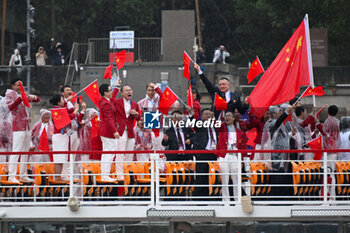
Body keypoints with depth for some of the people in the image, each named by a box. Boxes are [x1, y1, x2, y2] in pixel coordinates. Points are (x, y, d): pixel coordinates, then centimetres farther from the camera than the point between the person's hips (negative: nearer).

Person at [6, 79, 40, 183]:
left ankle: (23, 175, 14)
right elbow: (11, 107, -18)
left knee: (25, 152, 9)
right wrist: (20, 98, -29)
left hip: (26, 126, 8)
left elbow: (37, 99, 21)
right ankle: (12, 176, -16)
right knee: (16, 151, -13)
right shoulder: (10, 95, -1)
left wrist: (33, 97, -2)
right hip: (18, 126, -8)